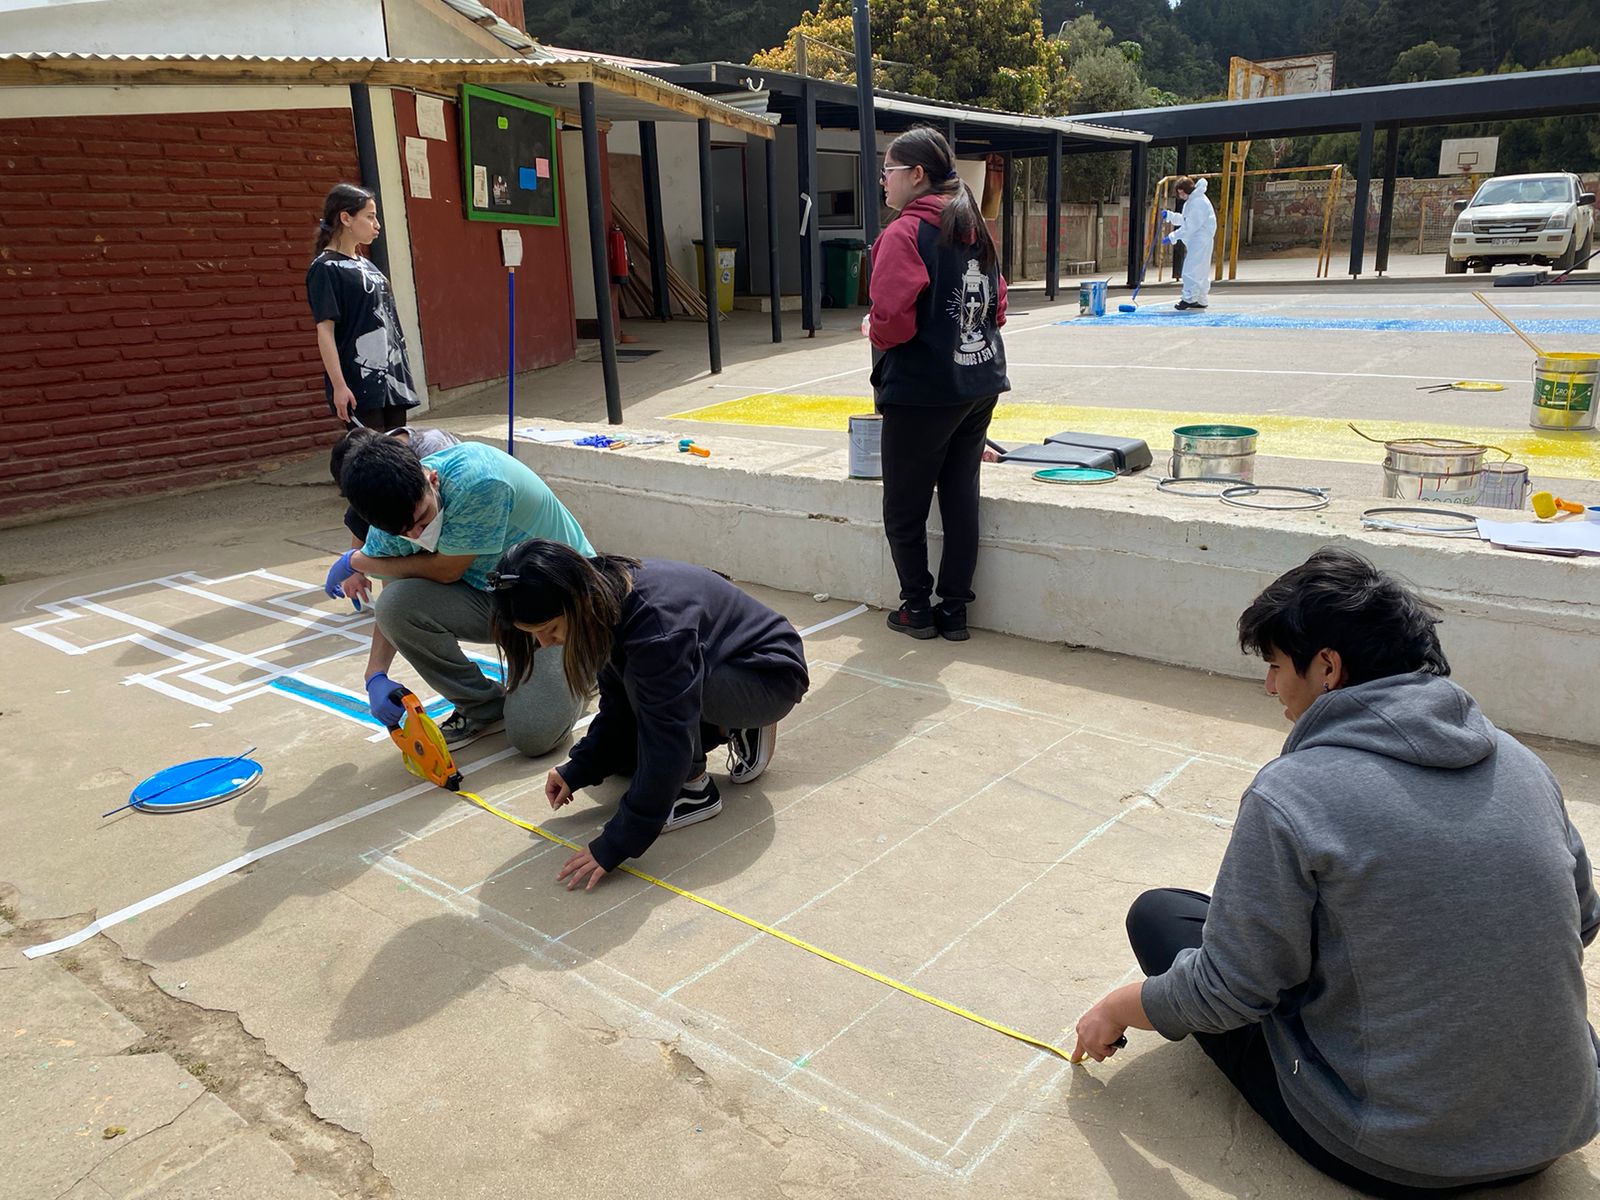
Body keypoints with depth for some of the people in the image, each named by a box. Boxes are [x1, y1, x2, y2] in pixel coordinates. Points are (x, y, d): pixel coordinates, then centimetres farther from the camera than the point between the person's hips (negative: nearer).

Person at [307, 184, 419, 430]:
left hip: (392, 381, 8)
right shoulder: (325, 268, -7)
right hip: (360, 386, -8)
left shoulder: (365, 264, 15)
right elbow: (325, 329, -12)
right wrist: (339, 386, -18)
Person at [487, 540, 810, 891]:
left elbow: (667, 739, -35)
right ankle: (730, 728, 13)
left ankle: (695, 789, -12)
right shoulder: (605, 598, -11)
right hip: (709, 673, 9)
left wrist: (617, 844, -32)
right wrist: (578, 769, -10)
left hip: (770, 678, -9)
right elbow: (618, 706, 1)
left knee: (641, 682, -32)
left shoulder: (654, 619, -37)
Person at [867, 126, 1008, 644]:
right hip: (980, 383, 8)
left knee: (904, 506, 6)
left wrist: (874, 329, -2)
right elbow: (997, 307, 18)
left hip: (922, 391, -8)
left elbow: (892, 323, -22)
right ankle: (955, 609, 18)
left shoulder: (905, 233, -14)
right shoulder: (974, 228, 11)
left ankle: (916, 608, 16)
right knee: (961, 497, 11)